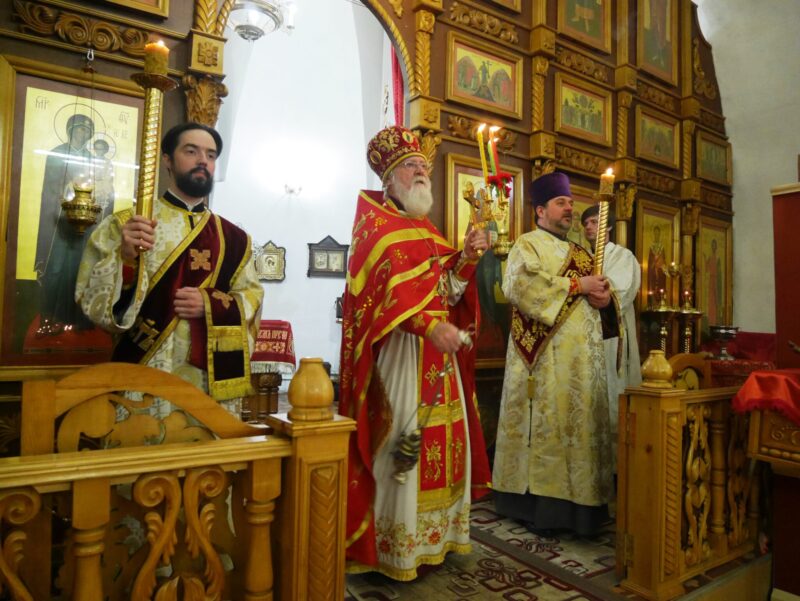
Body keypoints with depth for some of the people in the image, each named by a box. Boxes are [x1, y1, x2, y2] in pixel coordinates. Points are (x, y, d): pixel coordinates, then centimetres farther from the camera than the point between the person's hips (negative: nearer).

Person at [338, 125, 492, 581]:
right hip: (401, 351, -8)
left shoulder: (431, 232, 20)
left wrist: (467, 258, -1)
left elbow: (449, 291, 14)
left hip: (440, 352, 8)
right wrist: (430, 325, -27)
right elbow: (387, 286, -18)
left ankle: (435, 535, 23)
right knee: (403, 445, -5)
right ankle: (395, 548, 9)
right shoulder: (376, 223, -2)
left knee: (445, 441, 10)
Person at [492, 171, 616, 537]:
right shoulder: (527, 245, 0)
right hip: (545, 356, -7)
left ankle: (577, 503, 19)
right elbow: (521, 286, -19)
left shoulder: (579, 253, 23)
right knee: (544, 426, -5)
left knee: (580, 425, 9)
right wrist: (576, 284, -15)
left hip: (582, 358, 8)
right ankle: (538, 506, 4)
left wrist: (603, 296, -3)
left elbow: (599, 290, 22)